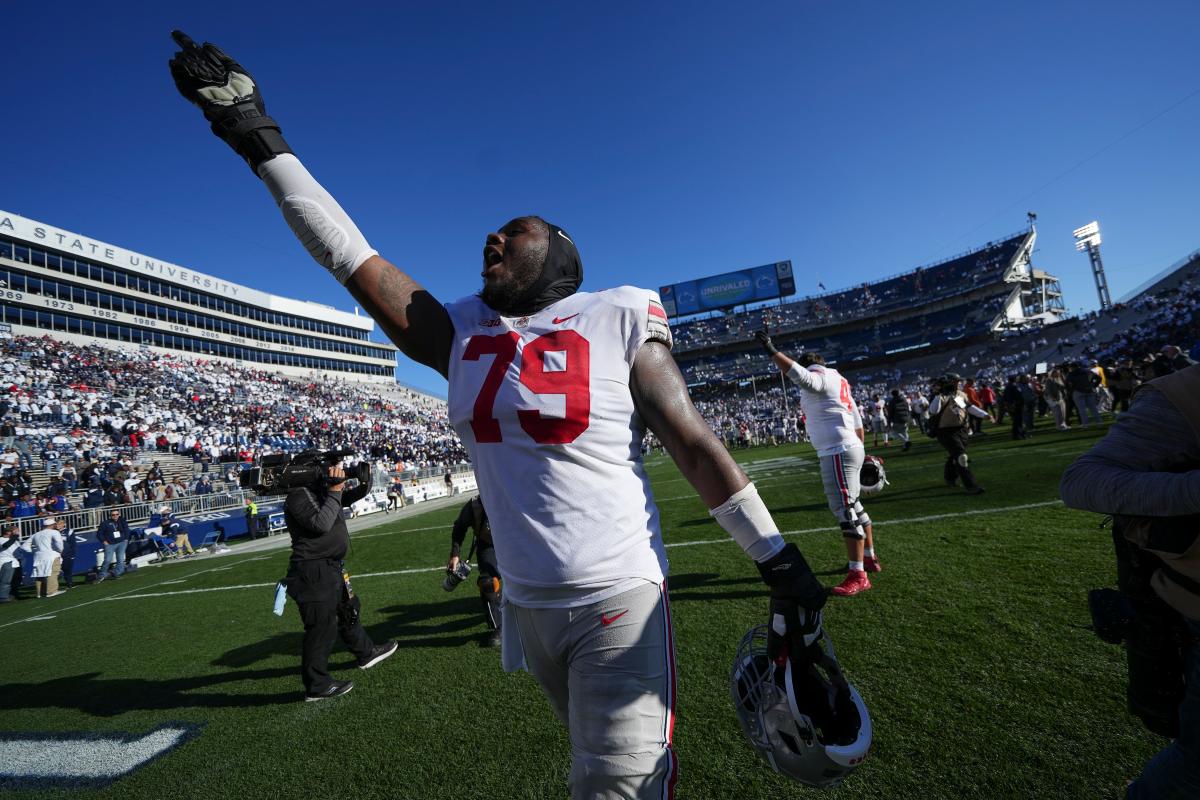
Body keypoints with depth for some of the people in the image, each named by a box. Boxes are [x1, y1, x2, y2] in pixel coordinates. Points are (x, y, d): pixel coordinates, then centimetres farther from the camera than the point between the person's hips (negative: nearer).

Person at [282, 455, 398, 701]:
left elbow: (355, 496, 17)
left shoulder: (321, 490, 10)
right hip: (314, 572, -10)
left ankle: (366, 653, 41)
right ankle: (316, 686, 13)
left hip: (332, 568, 10)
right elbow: (321, 524, -28)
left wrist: (365, 480, -4)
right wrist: (335, 490, -24)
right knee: (322, 627, -1)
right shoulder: (298, 496, -16)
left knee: (348, 612, 23)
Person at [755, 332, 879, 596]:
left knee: (845, 510, -8)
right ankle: (869, 558, 34)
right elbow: (858, 423, 23)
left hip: (838, 452, -11)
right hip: (849, 448, 11)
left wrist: (771, 350, -35)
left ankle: (858, 575, -4)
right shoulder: (838, 382, 21)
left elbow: (798, 374, -33)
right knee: (851, 505, 20)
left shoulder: (818, 378, -8)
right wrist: (860, 451, 28)